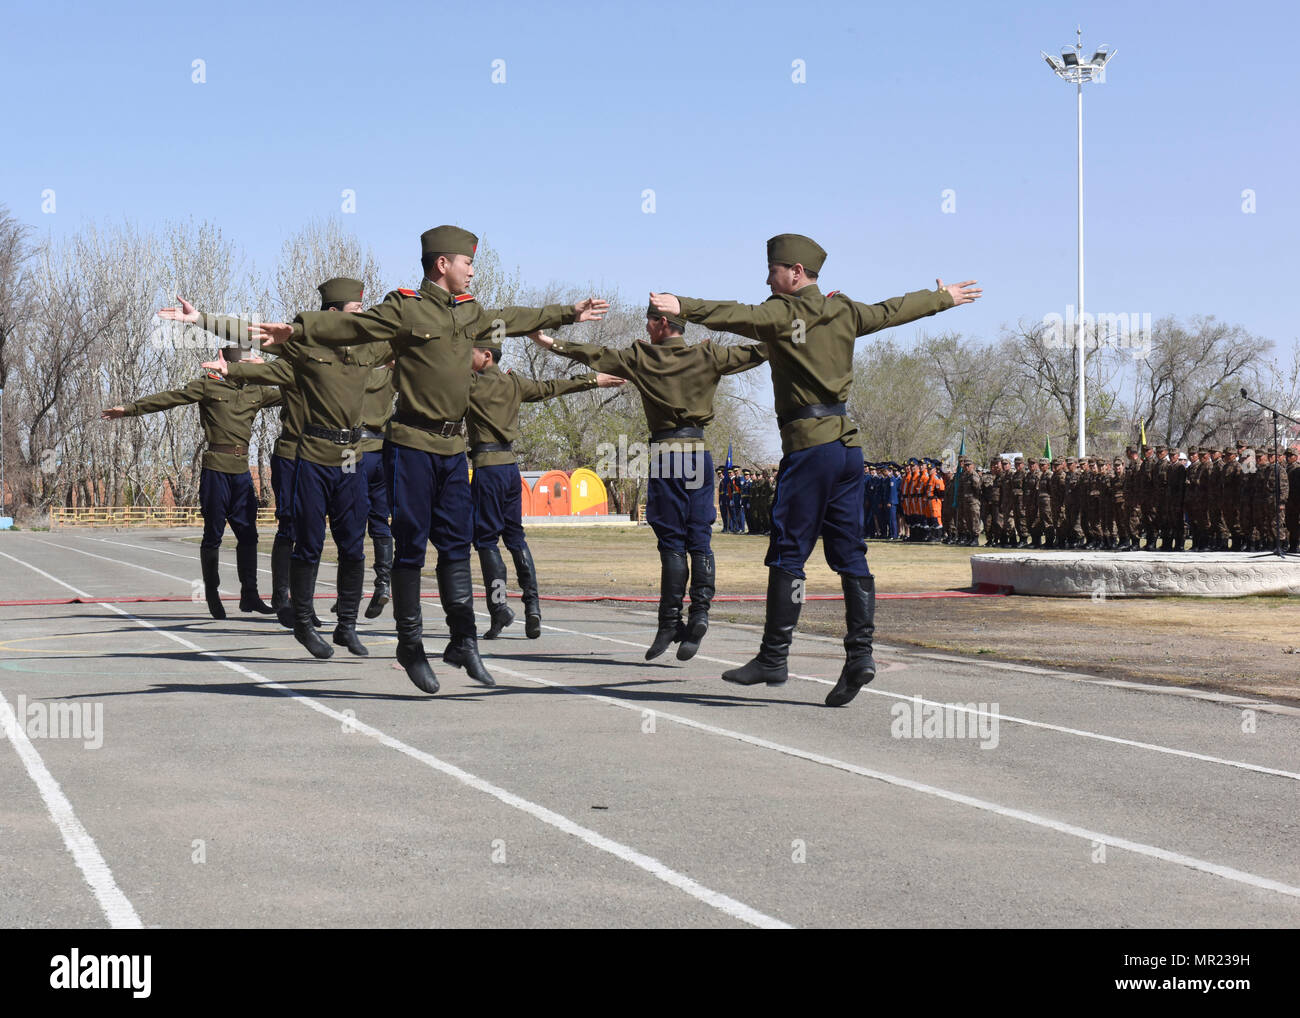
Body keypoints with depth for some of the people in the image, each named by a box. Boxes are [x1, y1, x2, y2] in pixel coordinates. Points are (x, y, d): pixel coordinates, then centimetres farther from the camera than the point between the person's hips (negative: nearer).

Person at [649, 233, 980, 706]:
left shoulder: (784, 312, -5)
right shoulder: (844, 312, 15)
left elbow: (736, 316, -22)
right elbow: (894, 310, 30)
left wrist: (682, 307, -31)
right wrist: (945, 297, 46)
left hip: (809, 442, -7)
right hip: (849, 441, 7)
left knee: (788, 554, -4)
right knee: (848, 555, 7)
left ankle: (773, 658, -4)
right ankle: (859, 653, 1)